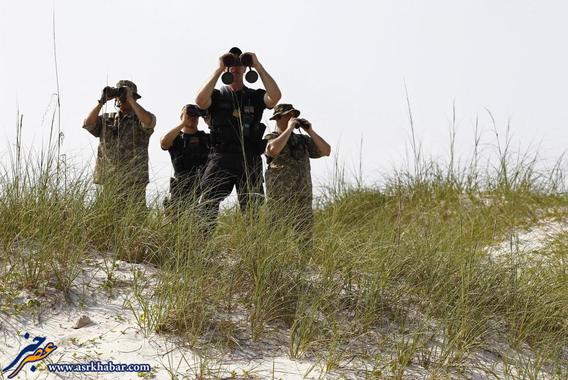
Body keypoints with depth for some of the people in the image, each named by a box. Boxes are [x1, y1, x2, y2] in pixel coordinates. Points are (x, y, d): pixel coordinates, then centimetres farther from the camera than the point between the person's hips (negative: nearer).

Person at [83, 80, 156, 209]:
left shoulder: (139, 120, 6)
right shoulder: (106, 119, 19)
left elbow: (149, 122, -18)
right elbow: (87, 124, 3)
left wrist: (130, 99, -11)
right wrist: (101, 101, -2)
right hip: (108, 182, 3)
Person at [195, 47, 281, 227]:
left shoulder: (255, 96, 16)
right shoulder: (217, 95, 14)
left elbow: (275, 97, -6)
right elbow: (200, 101, -9)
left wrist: (258, 66, -5)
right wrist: (219, 70, -6)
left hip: (250, 160, 1)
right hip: (221, 158, -1)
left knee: (253, 210, -2)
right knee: (207, 207, -14)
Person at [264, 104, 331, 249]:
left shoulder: (303, 140, 18)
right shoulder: (271, 138, 3)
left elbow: (326, 151, 11)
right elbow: (273, 150, -21)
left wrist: (310, 131, 3)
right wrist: (289, 129, -12)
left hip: (303, 198, 5)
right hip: (280, 198, -5)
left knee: (306, 238, 0)